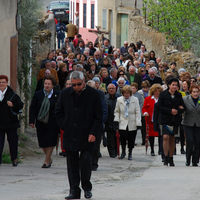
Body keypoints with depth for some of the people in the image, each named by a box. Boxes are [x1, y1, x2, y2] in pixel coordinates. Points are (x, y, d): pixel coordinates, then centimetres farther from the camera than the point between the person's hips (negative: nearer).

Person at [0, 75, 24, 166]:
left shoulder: (12, 95, 0)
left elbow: (20, 105, 0)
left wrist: (13, 105, -17)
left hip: (10, 122, 0)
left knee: (13, 140, 9)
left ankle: (14, 158, 22)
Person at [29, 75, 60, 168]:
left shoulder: (58, 95, -1)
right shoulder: (38, 94, 5)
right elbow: (32, 108, 5)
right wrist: (32, 121, -4)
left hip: (52, 123, -3)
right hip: (41, 122, 3)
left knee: (50, 142, -5)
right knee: (42, 143, 6)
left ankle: (46, 161, 6)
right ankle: (49, 158, 27)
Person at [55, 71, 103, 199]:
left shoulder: (94, 94, -3)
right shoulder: (65, 94, 6)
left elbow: (99, 117, -1)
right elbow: (58, 112, 16)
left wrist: (94, 133, -9)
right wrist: (65, 127, 4)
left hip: (87, 136, -3)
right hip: (70, 136, 3)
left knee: (85, 161, -8)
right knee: (72, 163, 4)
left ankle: (87, 188, 12)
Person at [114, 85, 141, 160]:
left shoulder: (135, 100, 1)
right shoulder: (119, 100, 6)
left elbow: (137, 112, 1)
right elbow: (117, 111, 15)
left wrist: (138, 123, -5)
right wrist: (116, 120, 1)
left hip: (132, 124, 0)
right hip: (122, 123, 0)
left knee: (131, 140, 2)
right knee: (122, 137, -15)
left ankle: (130, 153, 18)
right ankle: (123, 152, 7)